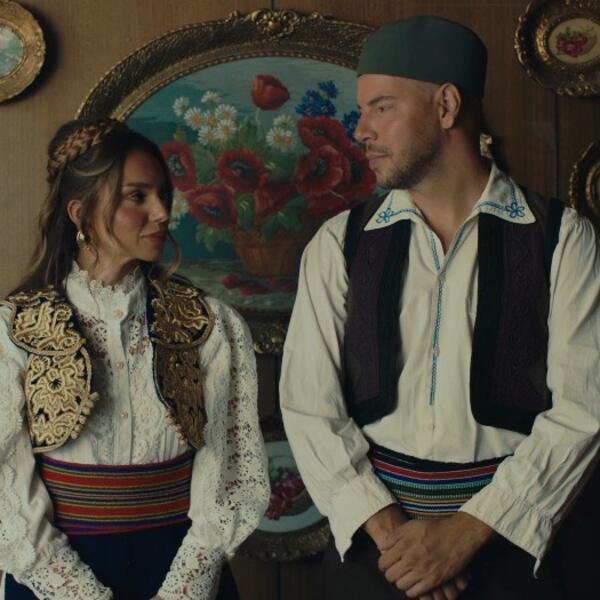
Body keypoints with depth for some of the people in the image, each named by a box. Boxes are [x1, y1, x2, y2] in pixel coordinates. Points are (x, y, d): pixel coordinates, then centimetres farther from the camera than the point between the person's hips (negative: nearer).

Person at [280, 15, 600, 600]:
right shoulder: (339, 245, 2)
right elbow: (308, 405, -3)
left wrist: (468, 530, -15)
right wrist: (387, 528, -14)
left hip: (520, 532, -1)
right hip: (374, 535, 2)